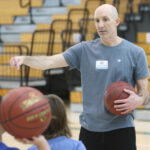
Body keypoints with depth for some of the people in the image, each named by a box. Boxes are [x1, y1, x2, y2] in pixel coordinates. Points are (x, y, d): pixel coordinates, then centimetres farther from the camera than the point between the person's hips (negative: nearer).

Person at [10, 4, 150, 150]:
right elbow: (49, 62, -5)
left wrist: (138, 100, -21)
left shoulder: (135, 53, 0)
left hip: (121, 129, -2)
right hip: (89, 129, 2)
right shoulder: (85, 50, 3)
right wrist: (24, 59, -23)